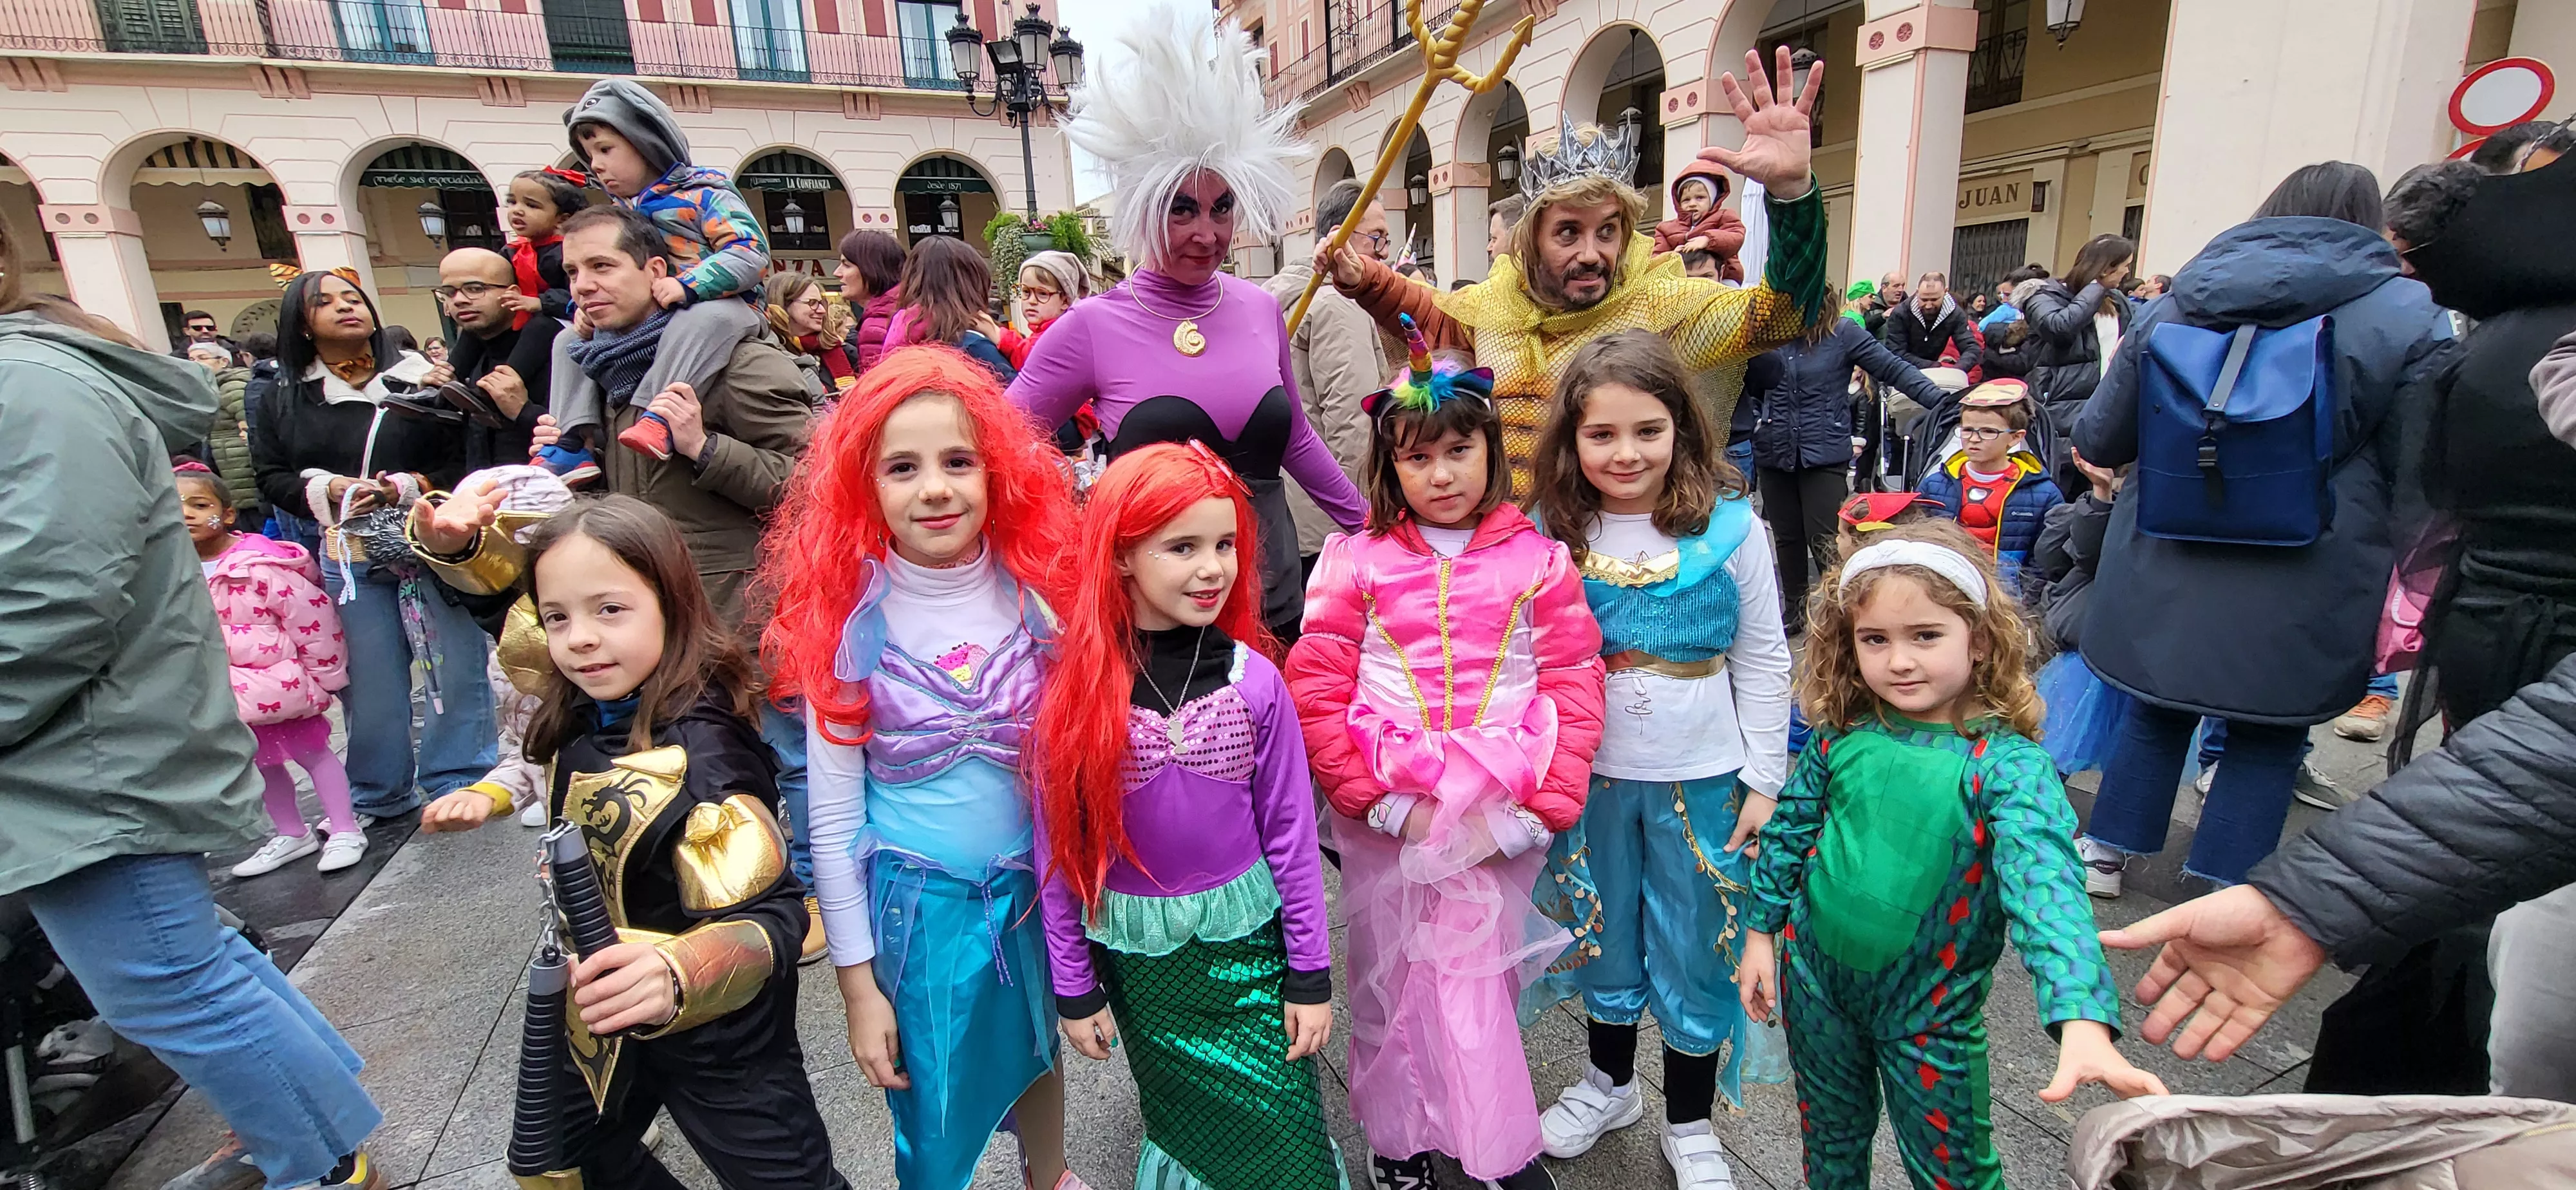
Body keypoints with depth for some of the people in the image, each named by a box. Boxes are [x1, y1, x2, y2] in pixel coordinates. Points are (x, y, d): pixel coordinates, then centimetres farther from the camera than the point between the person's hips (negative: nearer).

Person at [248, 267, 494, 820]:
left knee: (455, 668, -1)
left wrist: (406, 488, -16)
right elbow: (271, 479, 9)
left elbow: (463, 460, -1)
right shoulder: (280, 400, 11)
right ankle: (379, 795, 24)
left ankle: (458, 784, 13)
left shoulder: (420, 377, 3)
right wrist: (328, 490, -10)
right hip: (344, 561, 2)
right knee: (370, 678, 8)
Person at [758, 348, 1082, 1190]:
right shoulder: (846, 622, -13)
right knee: (935, 1110, 14)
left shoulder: (1038, 595, -10)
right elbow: (832, 819, -7)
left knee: (1040, 1054, 25)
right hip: (917, 902, -2)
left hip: (1036, 889, 2)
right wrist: (858, 984, -4)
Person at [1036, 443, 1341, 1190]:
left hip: (1247, 937, 0)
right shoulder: (1075, 692, -13)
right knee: (1182, 1124, 21)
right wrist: (1074, 987, 1)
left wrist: (1311, 974, -2)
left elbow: (1291, 834, -5)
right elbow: (1060, 849, -5)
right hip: (1136, 951, 0)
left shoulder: (1253, 680, -12)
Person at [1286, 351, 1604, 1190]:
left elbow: (1575, 688, 0)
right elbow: (1316, 690, -4)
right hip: (1384, 814, 1)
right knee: (1394, 983, 13)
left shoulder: (1538, 561, 1)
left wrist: (1535, 808, -8)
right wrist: (1385, 801, -10)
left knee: (1469, 978, 4)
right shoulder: (1357, 562, -1)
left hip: (1497, 814, 0)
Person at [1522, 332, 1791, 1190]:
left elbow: (1763, 661, -4)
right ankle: (1610, 1081, 44)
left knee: (1696, 950, 13)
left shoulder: (1731, 526, -10)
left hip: (1703, 779, -1)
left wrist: (1764, 779, -4)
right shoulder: (1552, 533, -6)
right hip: (1590, 774, 2)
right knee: (1604, 937, 19)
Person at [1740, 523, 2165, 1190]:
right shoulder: (1842, 734, -11)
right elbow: (1790, 830, 2)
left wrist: (2083, 1021, -47)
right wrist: (1761, 931, 6)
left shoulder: (2007, 762, -22)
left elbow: (2045, 885, -34)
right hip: (1814, 974, 3)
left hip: (1930, 1008, -3)